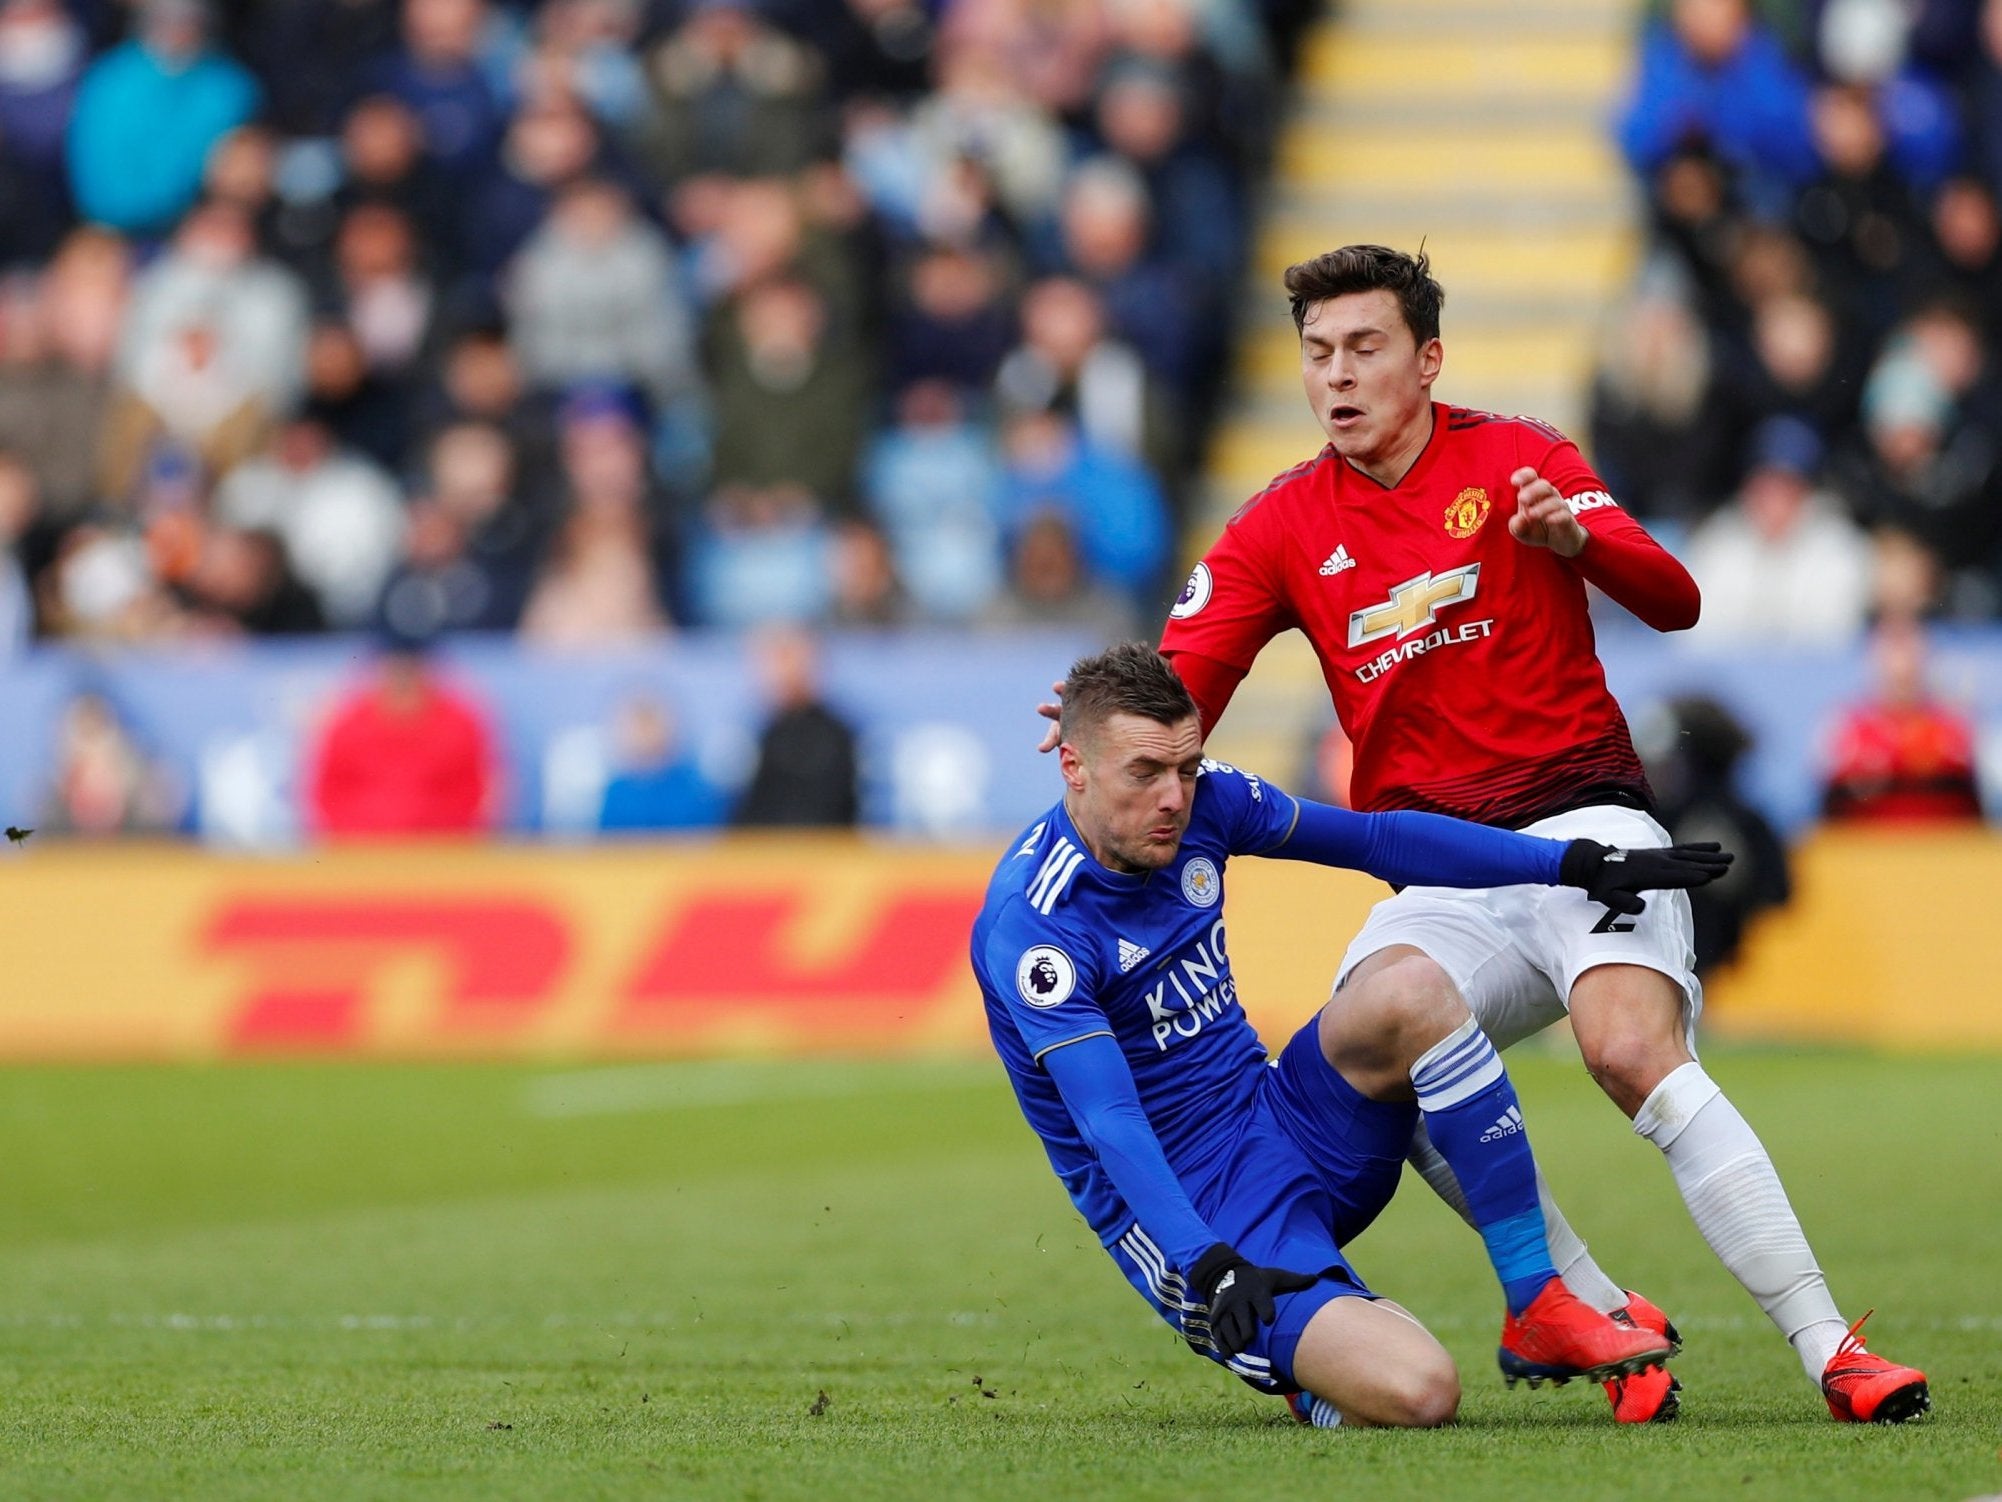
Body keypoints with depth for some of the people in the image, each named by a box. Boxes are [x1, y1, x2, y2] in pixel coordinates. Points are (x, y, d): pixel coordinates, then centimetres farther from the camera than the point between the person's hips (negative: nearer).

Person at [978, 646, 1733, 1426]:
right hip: (1184, 1212, -7)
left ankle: (1542, 1311, -12)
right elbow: (1108, 1121, -28)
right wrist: (1210, 1269, -39)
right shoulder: (1030, 924, -21)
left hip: (1282, 1120, 7)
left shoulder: (1204, 800, 0)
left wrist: (1577, 864, 5)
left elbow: (1379, 839, 9)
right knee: (1416, 1391, -30)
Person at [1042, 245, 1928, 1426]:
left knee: (1634, 1049, -29)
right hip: (1437, 875, 3)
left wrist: (1573, 536, -25)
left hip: (1583, 821, -3)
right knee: (1368, 1027, -29)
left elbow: (1675, 603, -5)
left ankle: (1831, 1350, -28)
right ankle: (1598, 1312, -22)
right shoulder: (1285, 527, 12)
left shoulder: (1516, 459, 5)